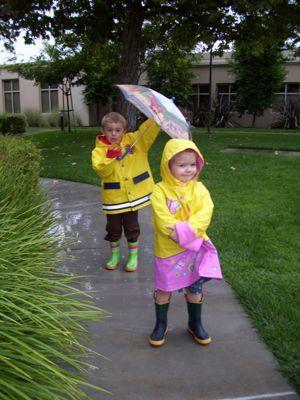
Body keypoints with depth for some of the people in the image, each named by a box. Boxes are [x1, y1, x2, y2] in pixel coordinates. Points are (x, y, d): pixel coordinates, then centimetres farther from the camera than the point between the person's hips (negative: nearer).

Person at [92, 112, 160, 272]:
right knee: (113, 228, 15)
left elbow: (149, 128, -7)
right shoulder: (99, 151, -6)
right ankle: (115, 255, 36)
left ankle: (133, 256, 31)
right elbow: (101, 171, -19)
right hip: (113, 198, 0)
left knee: (131, 227, 13)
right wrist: (110, 157, -31)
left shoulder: (134, 140, -1)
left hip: (133, 195, 0)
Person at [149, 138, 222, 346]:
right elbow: (163, 220, -21)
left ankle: (195, 323, 40)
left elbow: (205, 213, -16)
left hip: (195, 249, 3)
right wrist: (186, 238, -25)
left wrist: (187, 230, -30)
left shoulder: (199, 189, -2)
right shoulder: (160, 190, -13)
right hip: (168, 250, -2)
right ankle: (161, 324, 35)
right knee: (163, 289, 13)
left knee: (195, 288, 17)